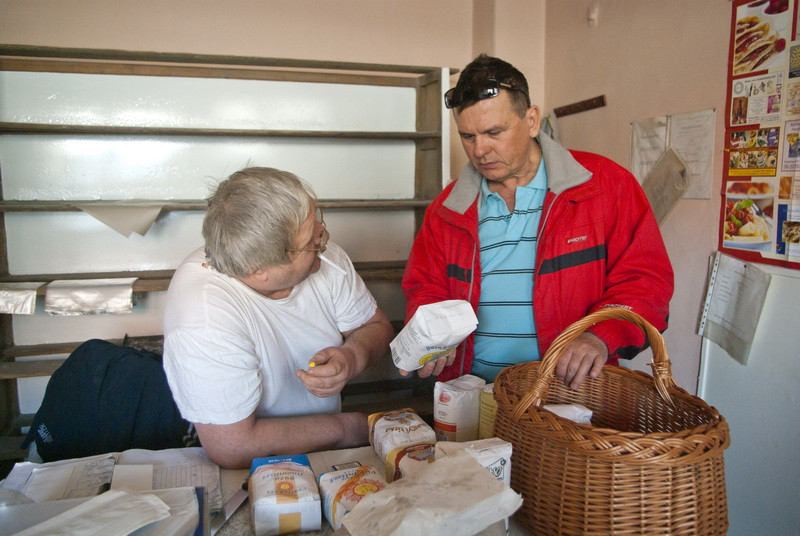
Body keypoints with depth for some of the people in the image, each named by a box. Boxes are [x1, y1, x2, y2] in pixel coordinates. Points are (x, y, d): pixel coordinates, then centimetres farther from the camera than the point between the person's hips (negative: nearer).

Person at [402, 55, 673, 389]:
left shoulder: (605, 184, 2)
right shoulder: (448, 207, 10)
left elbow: (645, 277, 1)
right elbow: (424, 288, 16)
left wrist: (602, 336, -16)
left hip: (572, 390, -3)